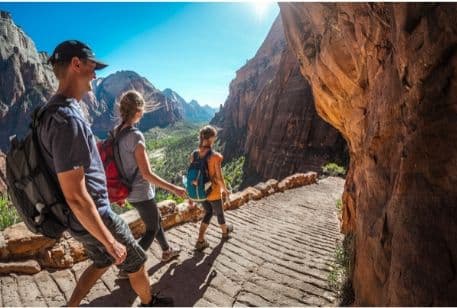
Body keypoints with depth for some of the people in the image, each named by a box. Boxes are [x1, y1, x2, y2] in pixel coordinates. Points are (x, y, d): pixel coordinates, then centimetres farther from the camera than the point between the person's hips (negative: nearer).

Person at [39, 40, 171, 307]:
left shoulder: (54, 110, 4)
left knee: (102, 263, 29)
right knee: (136, 264, 15)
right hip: (95, 218, -9)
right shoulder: (67, 119, -29)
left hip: (82, 221, 9)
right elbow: (76, 196, -29)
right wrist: (110, 241, -21)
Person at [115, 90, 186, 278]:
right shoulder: (136, 136, -27)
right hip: (142, 193, -8)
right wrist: (174, 189, -19)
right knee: (152, 231, 12)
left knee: (156, 219, 26)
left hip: (131, 191, 8)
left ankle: (167, 251, 46)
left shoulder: (117, 132, -1)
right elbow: (147, 174, -26)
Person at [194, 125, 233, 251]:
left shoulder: (194, 155, -8)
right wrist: (225, 190, 0)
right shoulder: (215, 156, -24)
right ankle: (225, 232, 49)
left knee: (208, 213, 25)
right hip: (214, 192, -5)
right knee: (219, 213, 22)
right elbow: (219, 177, -18)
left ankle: (200, 240, 21)